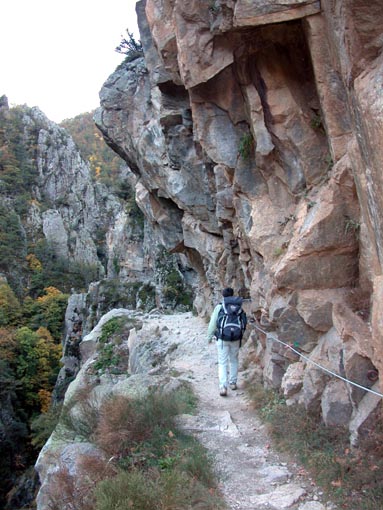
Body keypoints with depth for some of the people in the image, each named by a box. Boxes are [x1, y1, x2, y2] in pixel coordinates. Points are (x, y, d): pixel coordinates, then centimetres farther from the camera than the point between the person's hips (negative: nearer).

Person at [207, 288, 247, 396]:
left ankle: (223, 387, -8)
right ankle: (233, 382, 29)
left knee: (222, 363, 2)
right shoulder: (239, 307, 2)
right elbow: (244, 323, 4)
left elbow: (212, 323, -3)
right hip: (236, 339, 3)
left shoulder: (219, 307, -5)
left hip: (222, 339, -2)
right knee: (234, 360, 21)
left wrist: (209, 336, 9)